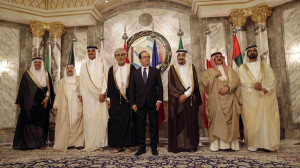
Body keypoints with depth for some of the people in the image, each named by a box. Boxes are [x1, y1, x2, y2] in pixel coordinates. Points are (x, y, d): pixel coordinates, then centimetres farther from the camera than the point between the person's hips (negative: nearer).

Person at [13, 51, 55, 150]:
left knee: (41, 122, 3)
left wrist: (47, 98, -7)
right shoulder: (27, 75, 6)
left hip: (42, 104, 1)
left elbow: (49, 88, 7)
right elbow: (22, 89, 6)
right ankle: (27, 143, 5)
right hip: (29, 104, -1)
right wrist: (20, 102, 3)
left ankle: (41, 143, 9)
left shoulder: (46, 75, 9)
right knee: (28, 122, -3)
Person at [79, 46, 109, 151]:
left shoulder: (102, 63, 5)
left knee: (100, 118, -4)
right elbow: (82, 81, 16)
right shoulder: (84, 65, 16)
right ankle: (89, 143, 6)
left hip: (99, 95, -3)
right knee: (88, 119, 0)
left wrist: (103, 93, -12)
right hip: (88, 96, 3)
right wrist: (81, 94, 10)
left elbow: (105, 78, -2)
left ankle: (99, 143, 1)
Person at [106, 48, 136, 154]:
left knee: (128, 122, 1)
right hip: (115, 100, 2)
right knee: (116, 123, 3)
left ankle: (127, 145, 11)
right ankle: (118, 146, 14)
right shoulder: (112, 69, 12)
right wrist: (108, 98, 5)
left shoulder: (131, 68, 5)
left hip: (128, 100, -2)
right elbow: (109, 85, 11)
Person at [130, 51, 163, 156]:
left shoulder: (156, 71, 7)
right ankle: (141, 147, 18)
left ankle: (154, 147, 18)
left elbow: (160, 87, 4)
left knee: (154, 126, 6)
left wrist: (159, 100, -6)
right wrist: (133, 103, -1)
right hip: (140, 104, 1)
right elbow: (132, 89, 6)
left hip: (153, 103, -1)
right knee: (140, 126, 6)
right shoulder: (135, 73, 9)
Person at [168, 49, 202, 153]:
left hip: (190, 99, 1)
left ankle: (191, 145, 11)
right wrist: (179, 95, -11)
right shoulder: (173, 68, 7)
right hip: (177, 100, -1)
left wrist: (186, 95, -11)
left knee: (191, 122, 2)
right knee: (178, 122, -1)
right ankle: (178, 145, 6)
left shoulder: (191, 67, 9)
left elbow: (194, 84, 1)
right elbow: (171, 85, 1)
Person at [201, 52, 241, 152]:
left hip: (229, 100, 2)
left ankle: (231, 144, 0)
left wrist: (228, 88, -12)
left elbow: (236, 81, 3)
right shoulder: (209, 71, 14)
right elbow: (204, 82, -3)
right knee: (217, 120, -7)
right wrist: (215, 75, -5)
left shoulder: (230, 70, 19)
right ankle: (216, 144, -6)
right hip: (216, 100, -2)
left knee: (230, 120, -4)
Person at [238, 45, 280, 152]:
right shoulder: (242, 68, 14)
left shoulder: (265, 66, 18)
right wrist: (253, 85, -19)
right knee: (251, 121, -4)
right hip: (250, 98, -1)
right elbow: (242, 81, 0)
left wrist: (266, 89, -12)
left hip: (265, 97, 1)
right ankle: (253, 144, 0)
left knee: (266, 119, -5)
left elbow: (272, 80, 8)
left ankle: (267, 144, -1)